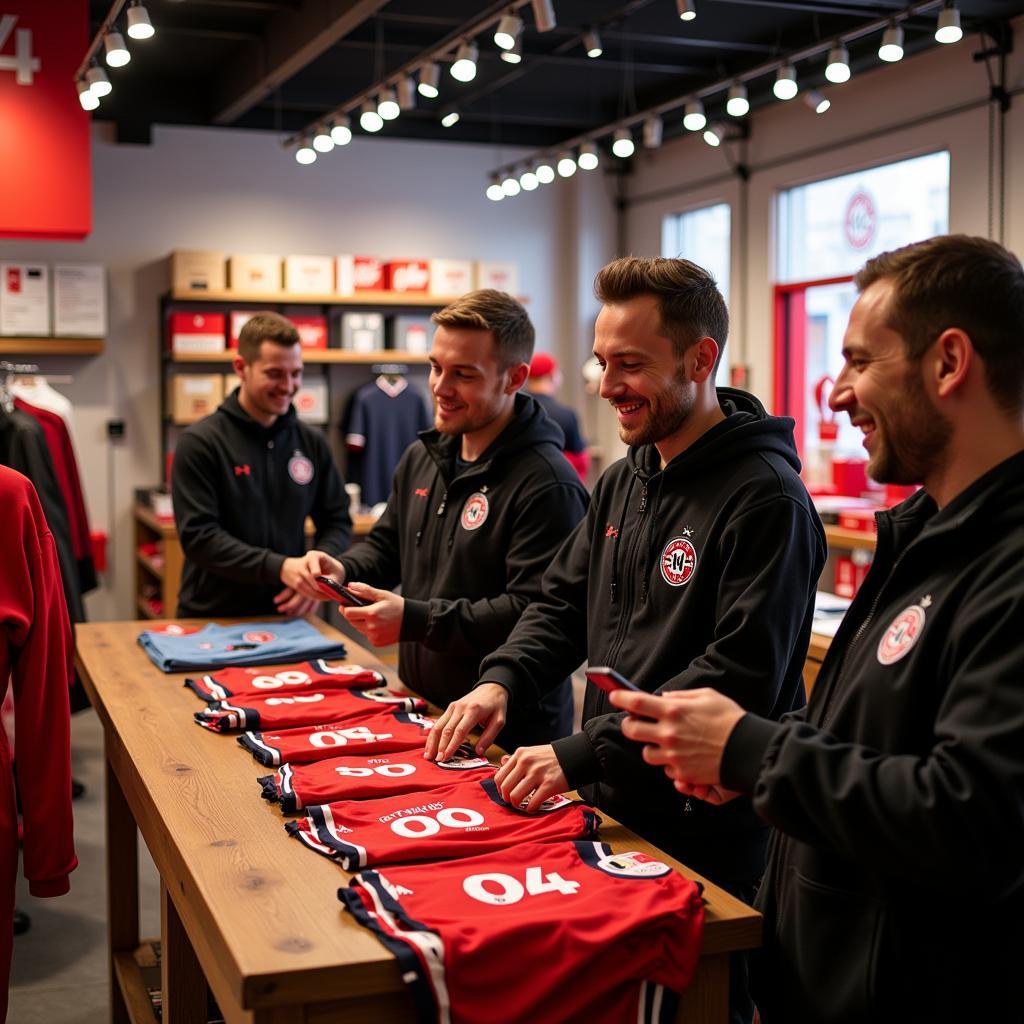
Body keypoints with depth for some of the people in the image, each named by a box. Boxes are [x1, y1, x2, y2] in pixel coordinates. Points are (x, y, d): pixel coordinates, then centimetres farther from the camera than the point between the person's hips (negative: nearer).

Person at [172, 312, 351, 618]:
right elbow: (198, 536, -14)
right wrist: (278, 567, -24)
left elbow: (337, 522, 11)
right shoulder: (200, 443, -6)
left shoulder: (311, 442, 7)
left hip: (287, 616, 3)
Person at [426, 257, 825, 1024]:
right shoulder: (622, 483, 9)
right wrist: (503, 680, -7)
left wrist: (585, 753, -26)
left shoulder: (765, 496, -19)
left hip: (706, 829, -8)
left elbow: (739, 674, -25)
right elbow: (564, 603, 13)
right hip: (611, 805, 8)